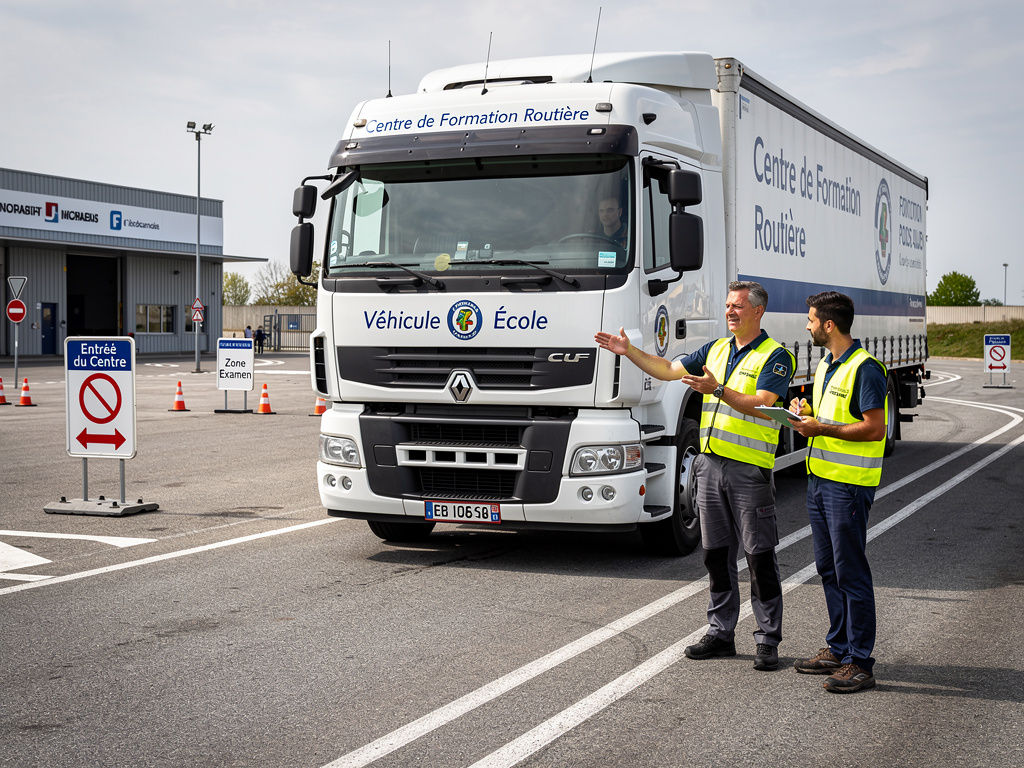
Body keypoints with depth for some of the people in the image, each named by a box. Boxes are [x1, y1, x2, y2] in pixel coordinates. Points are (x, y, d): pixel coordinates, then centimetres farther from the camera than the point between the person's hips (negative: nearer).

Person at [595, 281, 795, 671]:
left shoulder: (776, 356, -6)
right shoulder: (716, 349, 16)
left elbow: (760, 405, -18)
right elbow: (668, 370, 18)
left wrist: (718, 389, -27)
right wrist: (629, 351, 7)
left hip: (749, 469, -7)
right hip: (710, 463, 7)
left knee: (760, 555, -2)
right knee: (717, 552, 11)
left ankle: (768, 639, 6)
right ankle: (721, 632, 20)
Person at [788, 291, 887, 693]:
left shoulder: (865, 369, -15)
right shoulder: (825, 365, 16)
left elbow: (874, 429, -19)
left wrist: (822, 428, -19)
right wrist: (807, 411, 6)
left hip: (849, 485, -10)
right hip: (819, 479, 10)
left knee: (851, 572, -5)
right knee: (828, 569, 14)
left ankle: (860, 662, 1)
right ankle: (838, 649, 24)